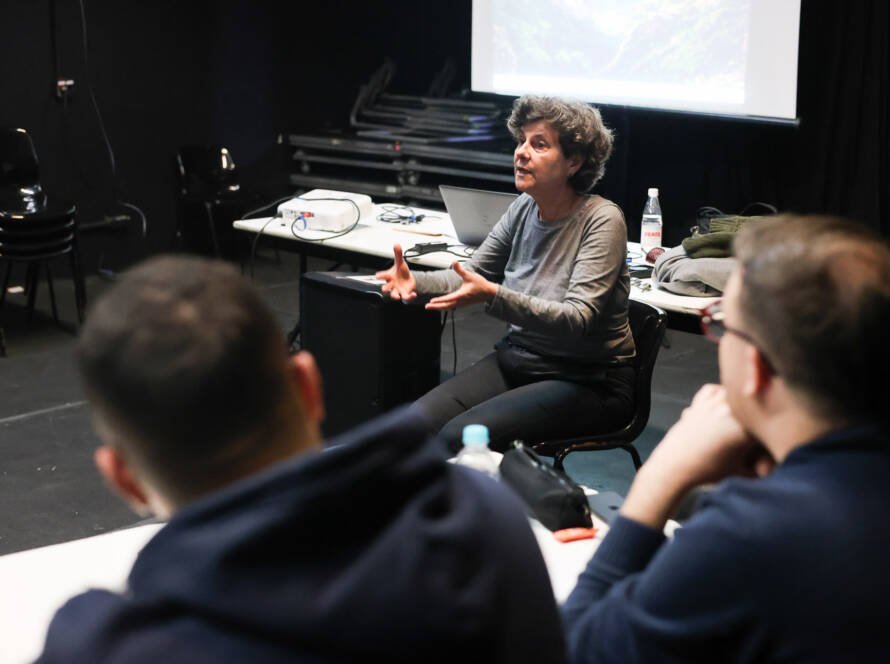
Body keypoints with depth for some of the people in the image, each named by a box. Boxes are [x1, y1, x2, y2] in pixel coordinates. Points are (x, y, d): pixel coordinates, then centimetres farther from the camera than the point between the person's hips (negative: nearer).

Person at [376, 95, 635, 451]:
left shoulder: (601, 220, -17)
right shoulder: (524, 208, 2)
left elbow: (578, 320, -27)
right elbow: (469, 274, 8)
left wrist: (494, 297, -40)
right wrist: (414, 281, -14)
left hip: (588, 381, -6)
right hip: (518, 359, 6)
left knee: (461, 438, -24)